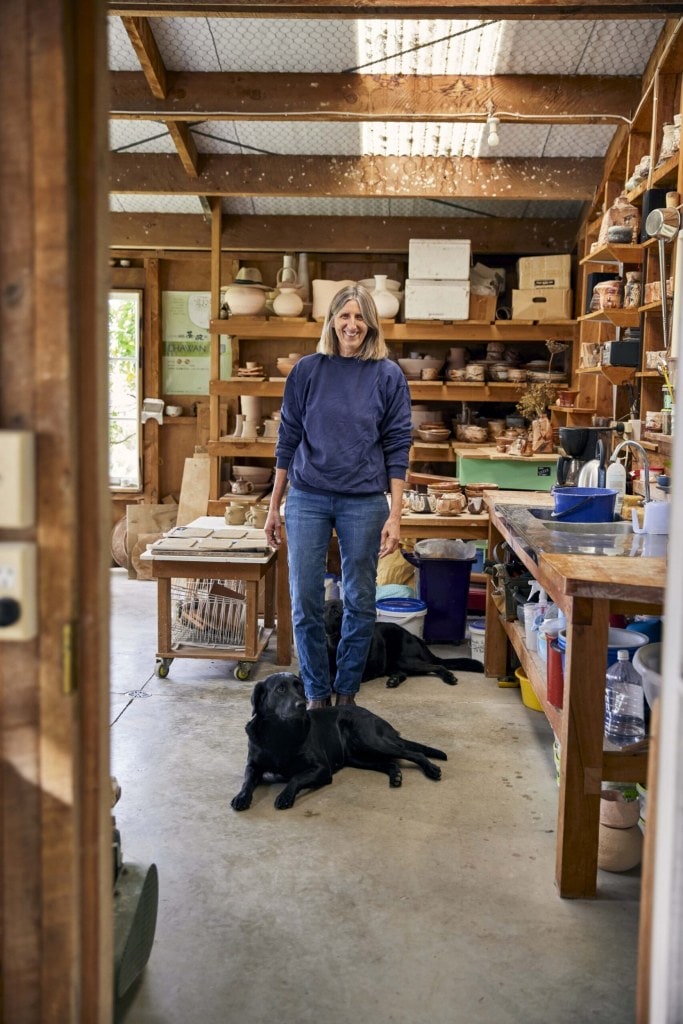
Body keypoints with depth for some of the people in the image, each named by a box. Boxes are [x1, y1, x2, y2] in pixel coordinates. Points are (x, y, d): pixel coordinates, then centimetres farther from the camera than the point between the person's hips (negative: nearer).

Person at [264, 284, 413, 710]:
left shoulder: (388, 375, 1)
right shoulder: (307, 370, 4)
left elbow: (397, 446, 0)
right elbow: (288, 439, 7)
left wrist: (395, 515, -7)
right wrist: (274, 507, 6)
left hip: (364, 502, 0)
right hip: (308, 498, 1)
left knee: (360, 602, 7)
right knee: (305, 602, 2)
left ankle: (347, 692, 24)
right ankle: (316, 693, 18)